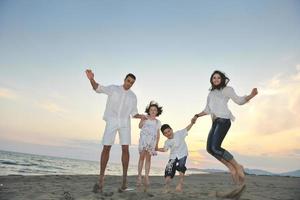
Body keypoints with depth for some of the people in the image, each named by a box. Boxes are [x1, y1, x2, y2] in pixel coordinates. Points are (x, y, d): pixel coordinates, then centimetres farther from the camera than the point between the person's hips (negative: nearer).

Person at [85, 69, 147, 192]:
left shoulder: (133, 96, 10)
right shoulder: (113, 88, 3)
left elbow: (133, 113, 12)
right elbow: (98, 88, -12)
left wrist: (140, 116, -11)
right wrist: (91, 79, -33)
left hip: (124, 122, 2)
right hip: (111, 122, -1)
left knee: (125, 149, -10)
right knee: (106, 148, -7)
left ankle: (124, 179, 2)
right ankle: (101, 179, 4)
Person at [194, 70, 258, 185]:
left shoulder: (227, 89, 9)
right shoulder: (210, 94, 25)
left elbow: (239, 100, 1)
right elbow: (207, 110, 31)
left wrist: (251, 95, -15)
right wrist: (197, 115, 21)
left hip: (223, 120, -7)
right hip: (215, 122, 7)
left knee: (215, 147, -20)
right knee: (210, 148, -5)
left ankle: (238, 167, -3)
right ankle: (232, 169, 3)